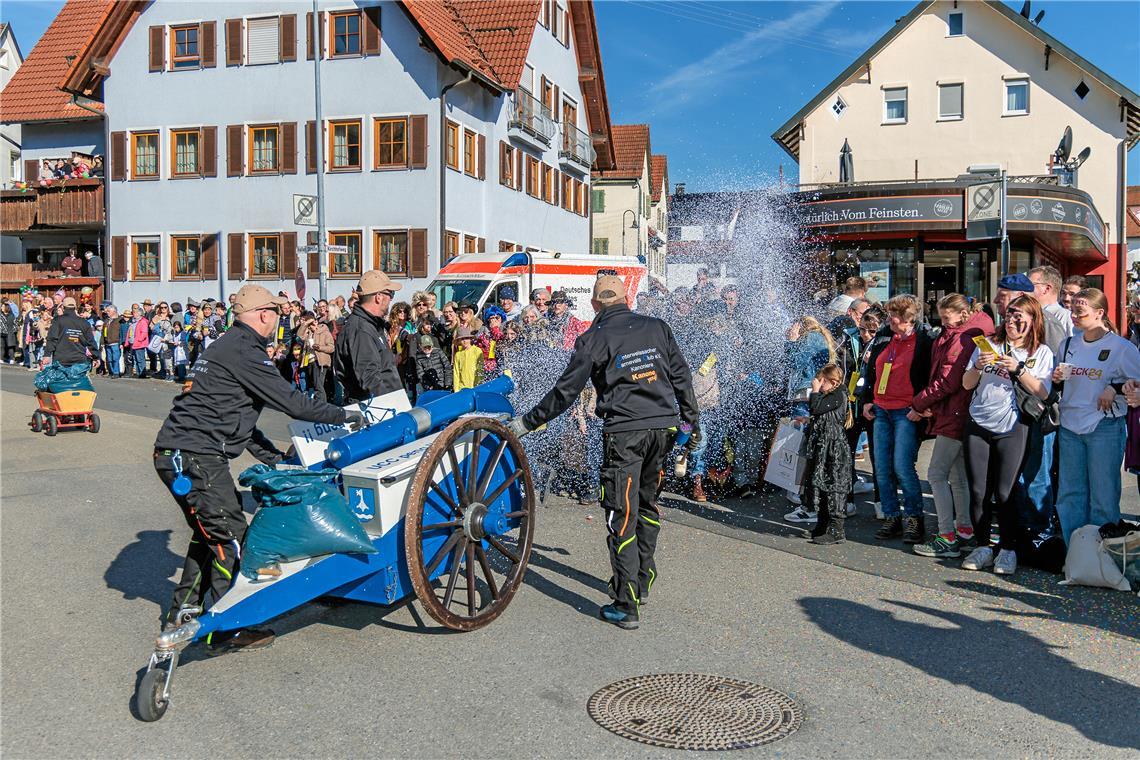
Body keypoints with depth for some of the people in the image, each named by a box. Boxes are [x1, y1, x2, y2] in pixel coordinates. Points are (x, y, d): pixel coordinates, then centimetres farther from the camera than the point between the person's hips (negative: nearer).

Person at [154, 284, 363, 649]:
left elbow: (239, 419, 24)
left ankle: (185, 608, 31)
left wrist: (276, 459, 21)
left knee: (209, 531, 21)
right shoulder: (243, 349, -12)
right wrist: (343, 415, -5)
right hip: (195, 456, -11)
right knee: (230, 534, -6)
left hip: (176, 454, 11)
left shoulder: (227, 346, 20)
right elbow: (290, 401, -15)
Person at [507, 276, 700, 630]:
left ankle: (626, 606, 0)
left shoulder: (594, 339, -2)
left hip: (624, 432, -5)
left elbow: (565, 391, -1)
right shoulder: (657, 327, 10)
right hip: (663, 427, 5)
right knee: (647, 505, 20)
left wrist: (525, 423, 8)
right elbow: (681, 377, 12)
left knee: (622, 516, -1)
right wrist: (693, 421, 22)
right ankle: (642, 582, 33)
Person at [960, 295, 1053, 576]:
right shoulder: (989, 344, 10)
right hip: (978, 426, 2)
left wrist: (1018, 369, -16)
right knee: (978, 491, 3)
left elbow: (1042, 393, -6)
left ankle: (1008, 550, 9)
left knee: (1005, 492, -5)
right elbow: (967, 384, 8)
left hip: (1013, 429, -2)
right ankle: (982, 547, 15)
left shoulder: (1041, 353, 5)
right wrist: (978, 366, -11)